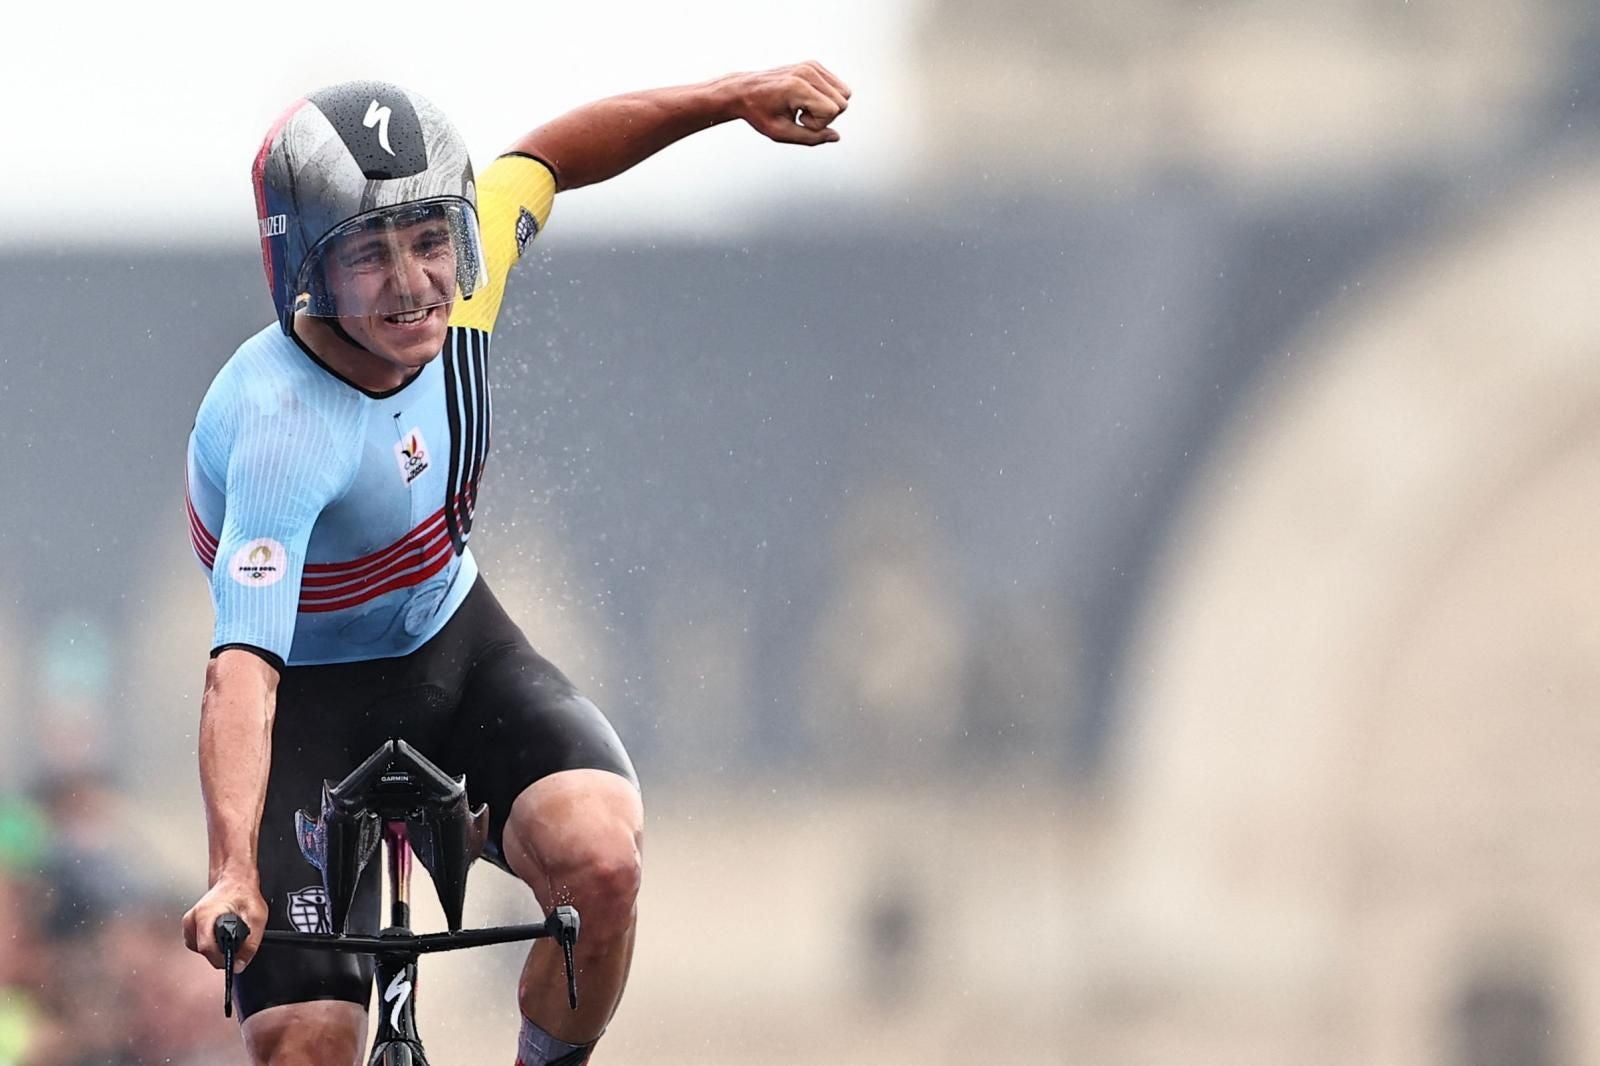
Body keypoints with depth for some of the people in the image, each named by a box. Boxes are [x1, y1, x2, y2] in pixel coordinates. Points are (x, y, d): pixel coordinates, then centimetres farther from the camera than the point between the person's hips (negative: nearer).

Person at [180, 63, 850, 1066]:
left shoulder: (455, 286, -18)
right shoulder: (281, 429, -35)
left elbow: (545, 158, 4)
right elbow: (243, 671, -44)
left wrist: (738, 96, -1)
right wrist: (234, 875, -56)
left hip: (460, 647, 5)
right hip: (317, 695, -5)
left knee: (600, 862, -26)